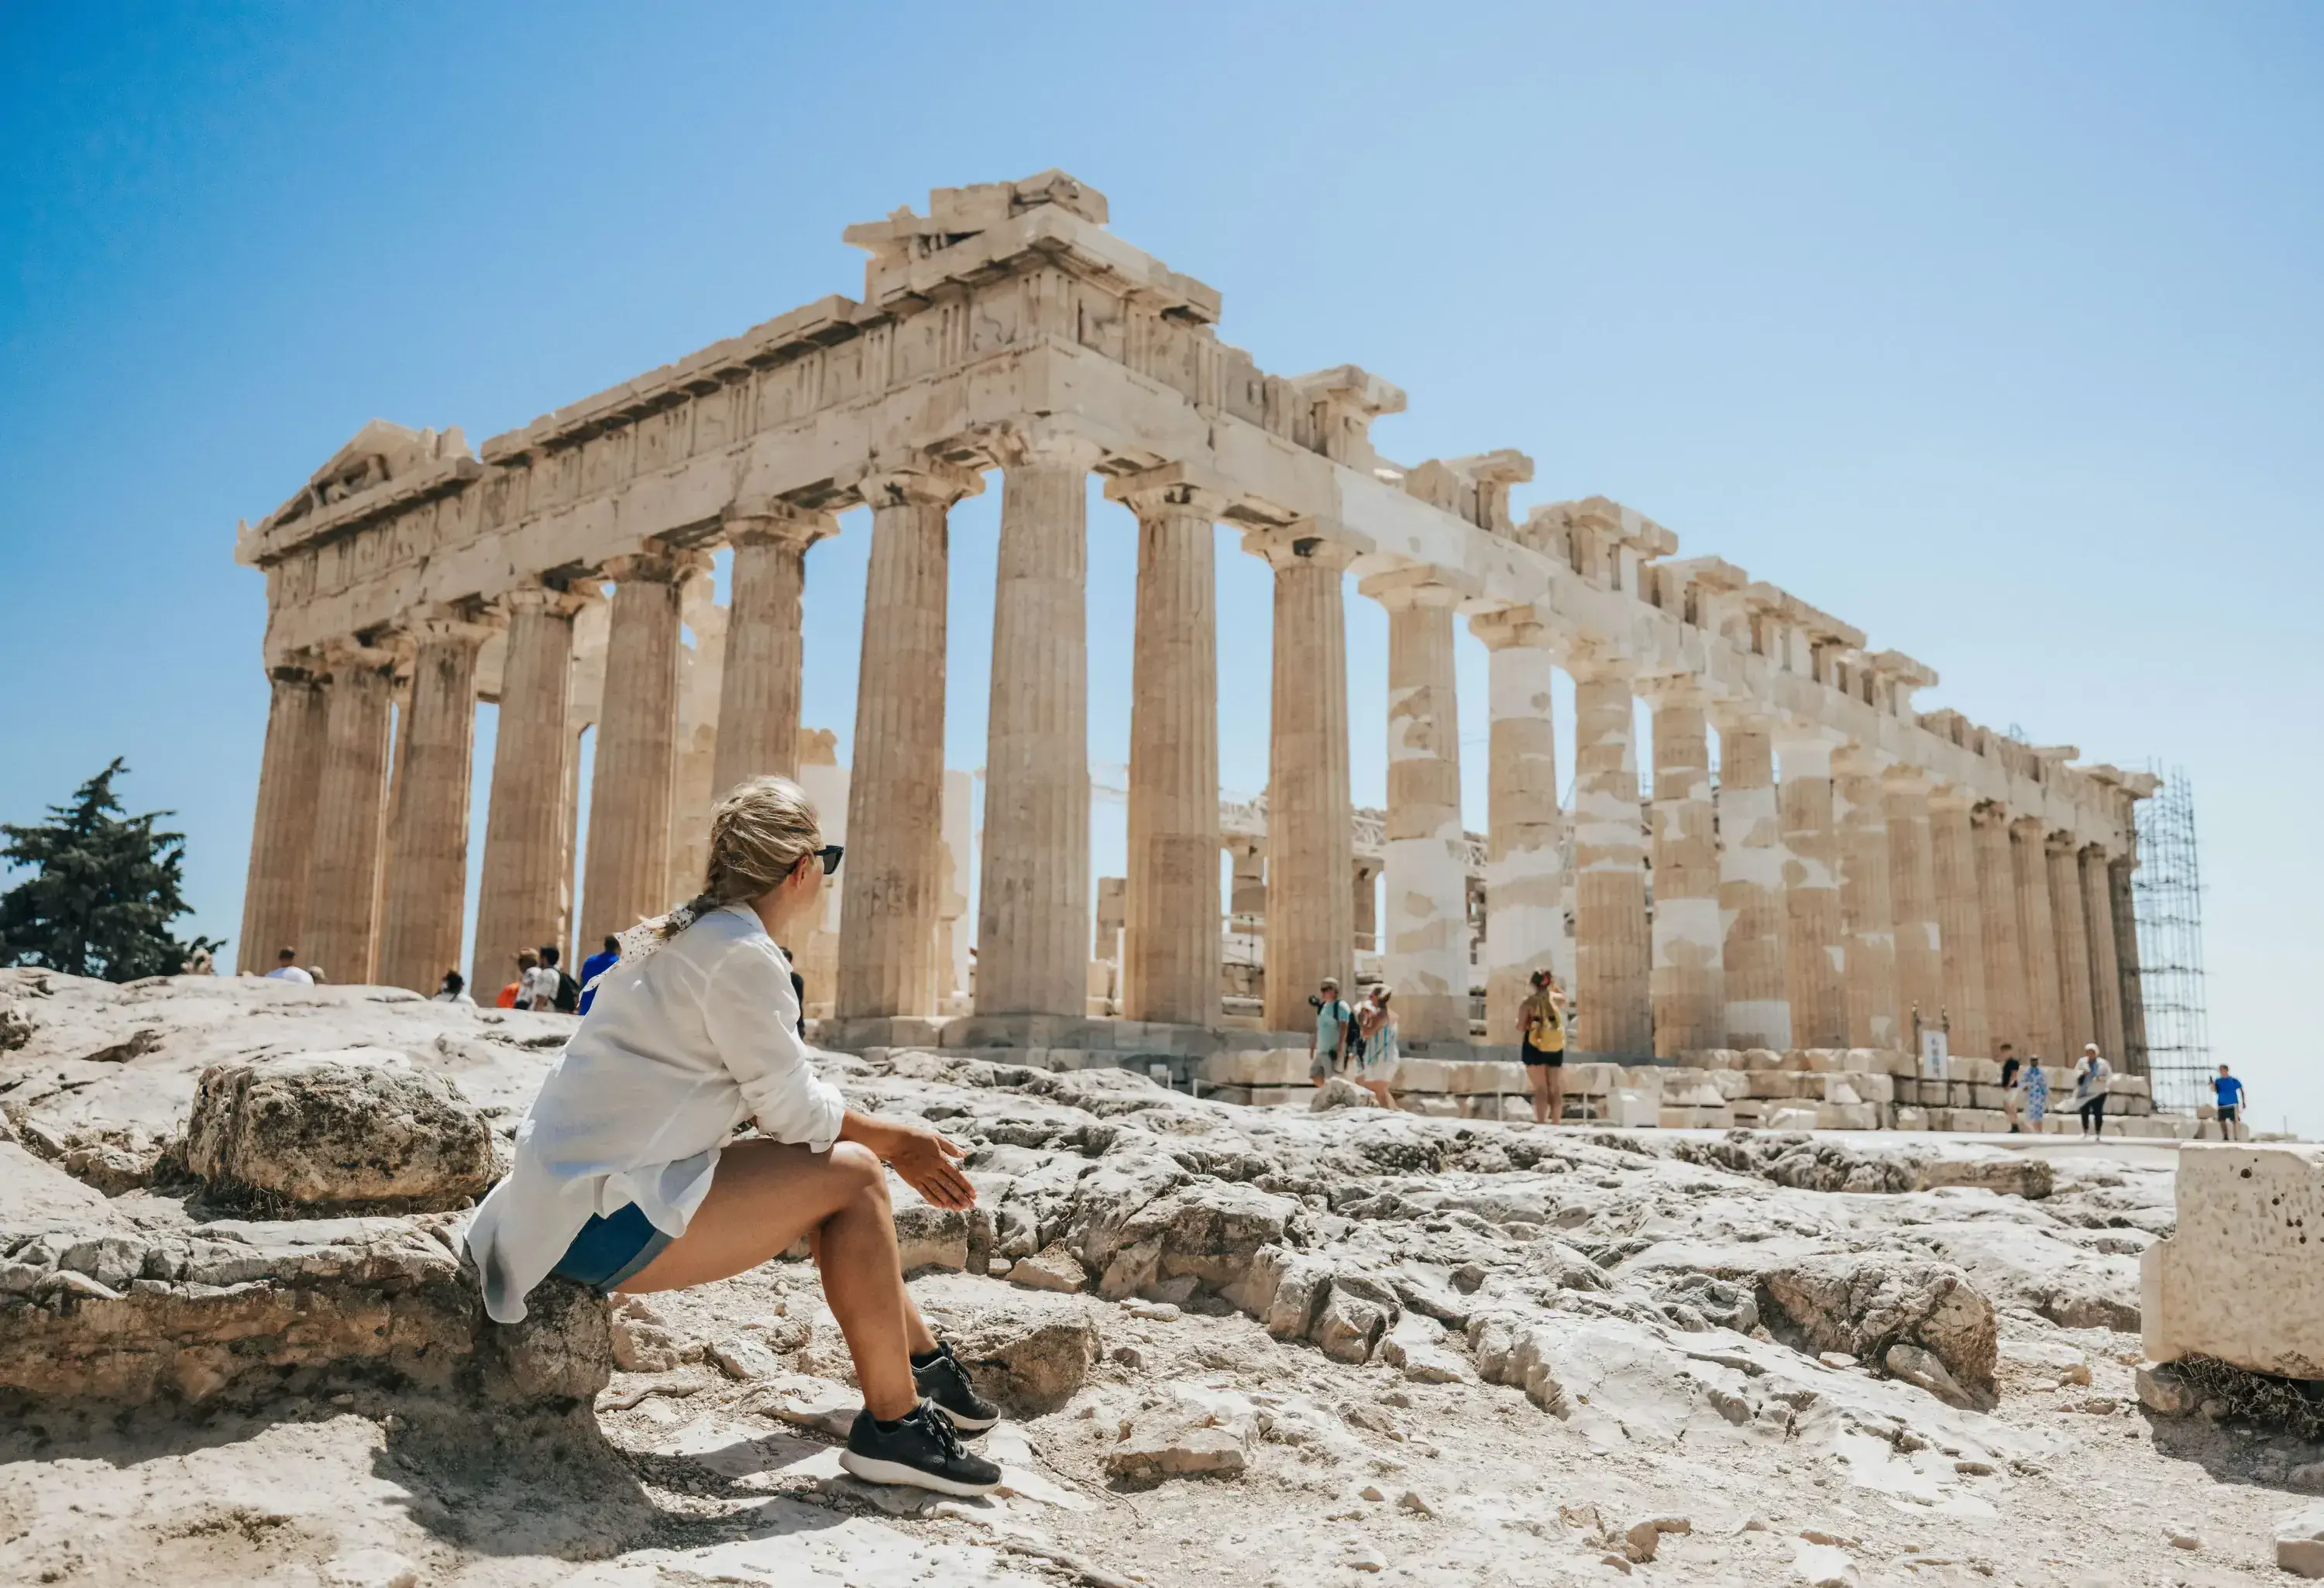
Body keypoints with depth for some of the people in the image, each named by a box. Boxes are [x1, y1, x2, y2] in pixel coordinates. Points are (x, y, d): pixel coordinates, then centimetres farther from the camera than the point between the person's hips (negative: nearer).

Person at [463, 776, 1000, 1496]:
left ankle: (923, 1359, 24)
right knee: (850, 1175, -10)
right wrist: (893, 1138, 4)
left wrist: (895, 1143, 14)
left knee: (831, 1159, 14)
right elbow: (790, 1105, -13)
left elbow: (782, 1092, 17)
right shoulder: (741, 953, -17)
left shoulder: (686, 935, 14)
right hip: (605, 1219, -10)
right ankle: (893, 1423, -3)